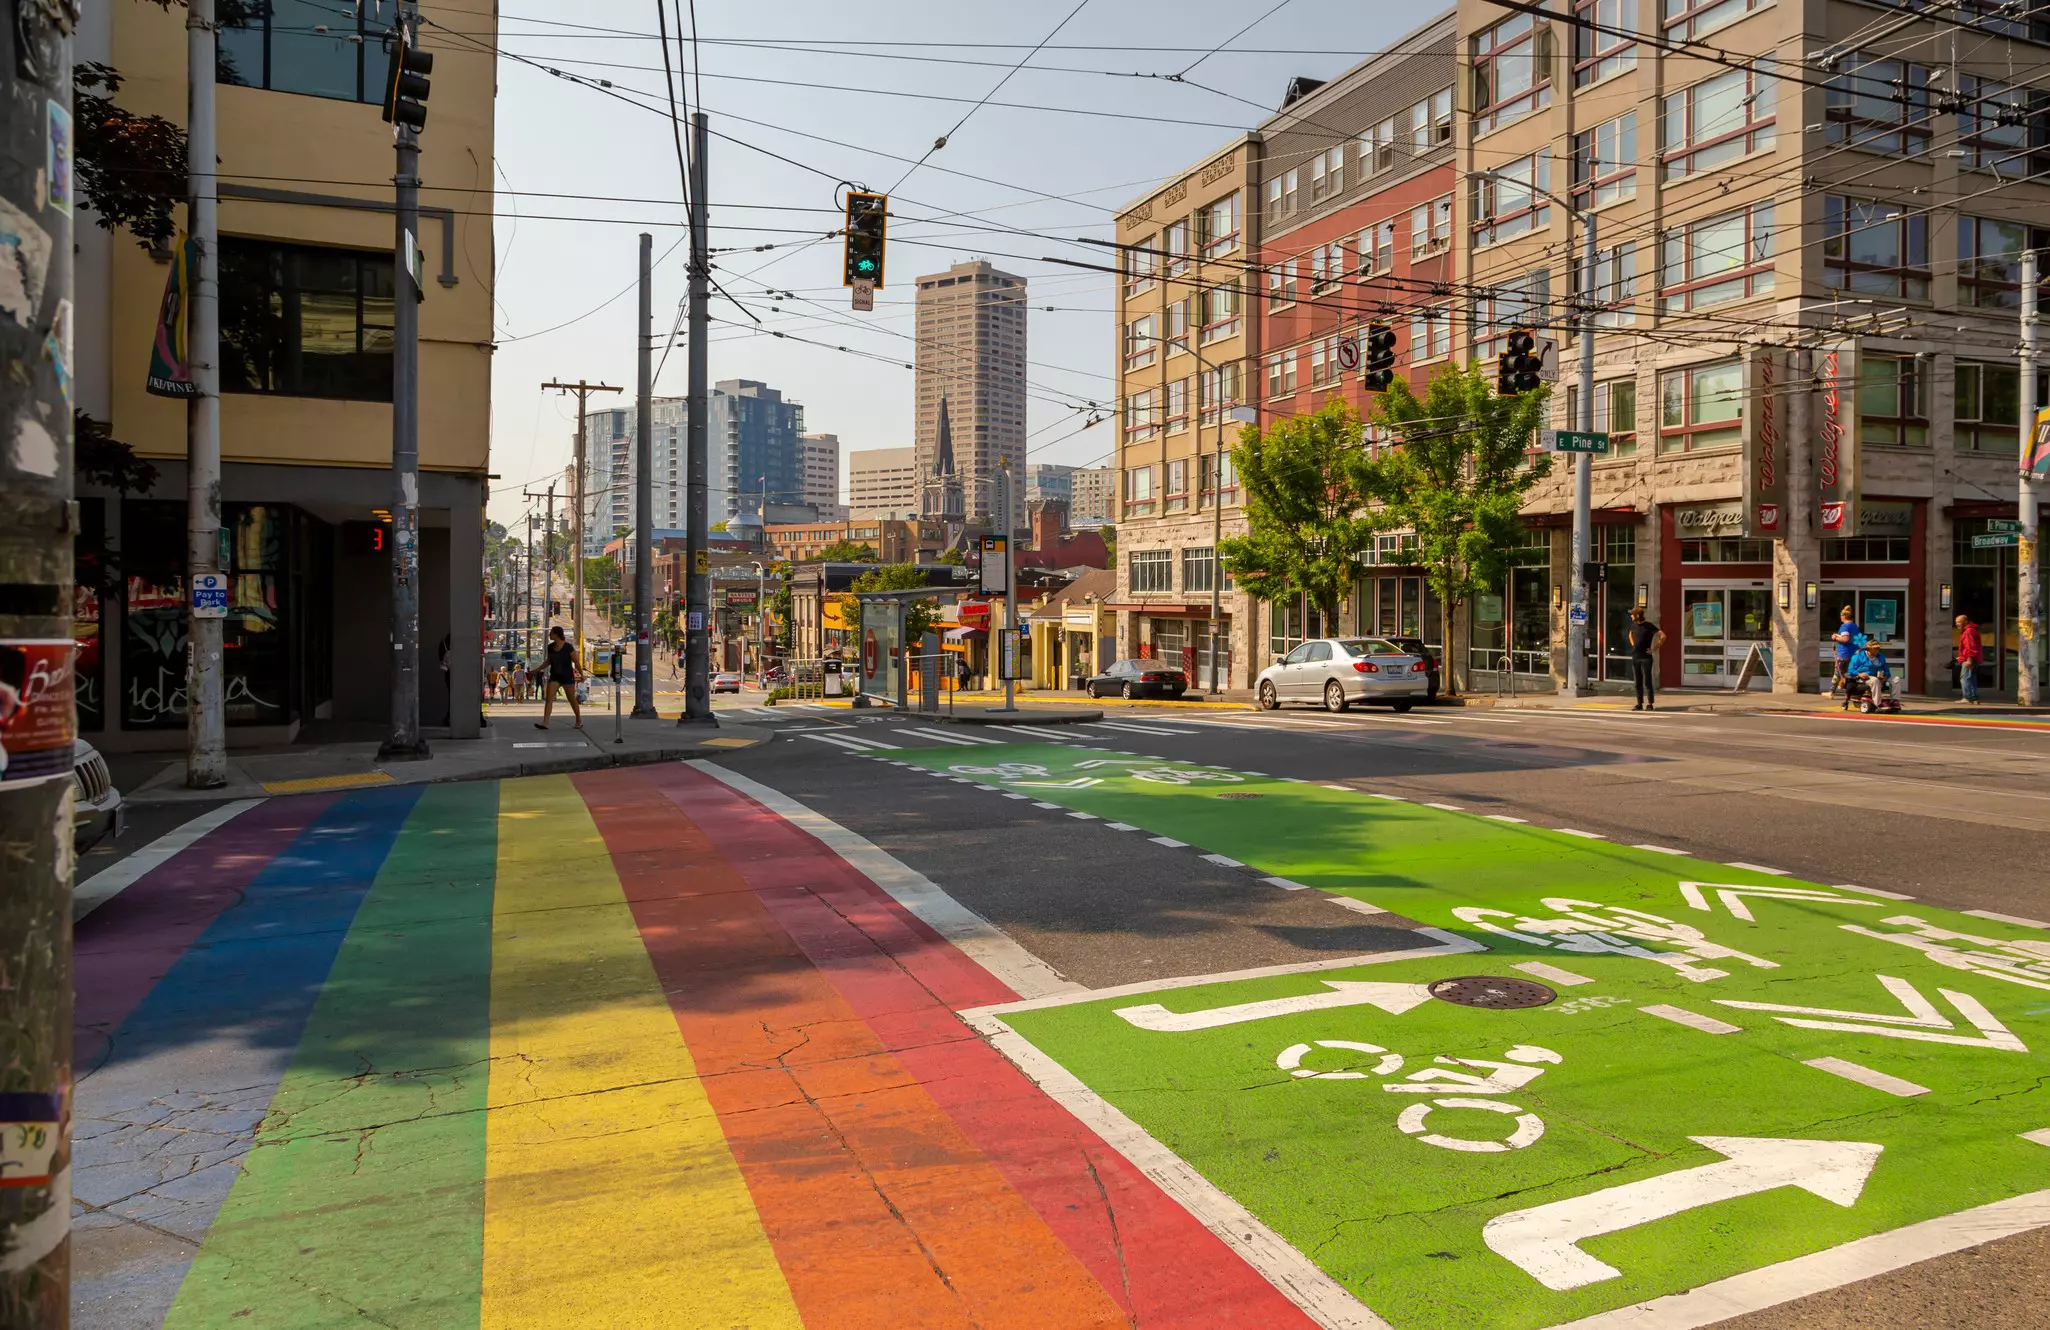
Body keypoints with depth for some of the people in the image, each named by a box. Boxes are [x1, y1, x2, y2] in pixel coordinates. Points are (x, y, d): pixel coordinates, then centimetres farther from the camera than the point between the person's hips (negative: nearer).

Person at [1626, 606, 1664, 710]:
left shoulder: (1649, 626, -9)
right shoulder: (1633, 625, 10)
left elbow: (1662, 636, -13)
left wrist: (1655, 649, -12)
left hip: (1646, 657, -6)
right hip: (1635, 657, 6)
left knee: (1647, 682, -4)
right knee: (1638, 682, 7)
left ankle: (1650, 704, -1)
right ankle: (1639, 704, 12)